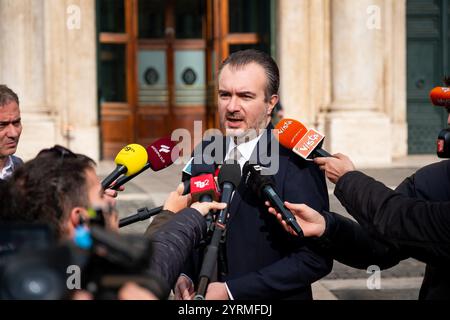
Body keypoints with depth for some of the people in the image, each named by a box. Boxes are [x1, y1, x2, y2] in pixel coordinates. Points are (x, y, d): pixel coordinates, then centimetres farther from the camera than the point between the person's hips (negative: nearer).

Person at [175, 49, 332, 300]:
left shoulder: (296, 163, -18)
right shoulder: (205, 152, 0)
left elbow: (315, 259, -21)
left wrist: (231, 290, -22)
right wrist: (182, 275, -10)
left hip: (269, 299, -5)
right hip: (202, 296, 5)